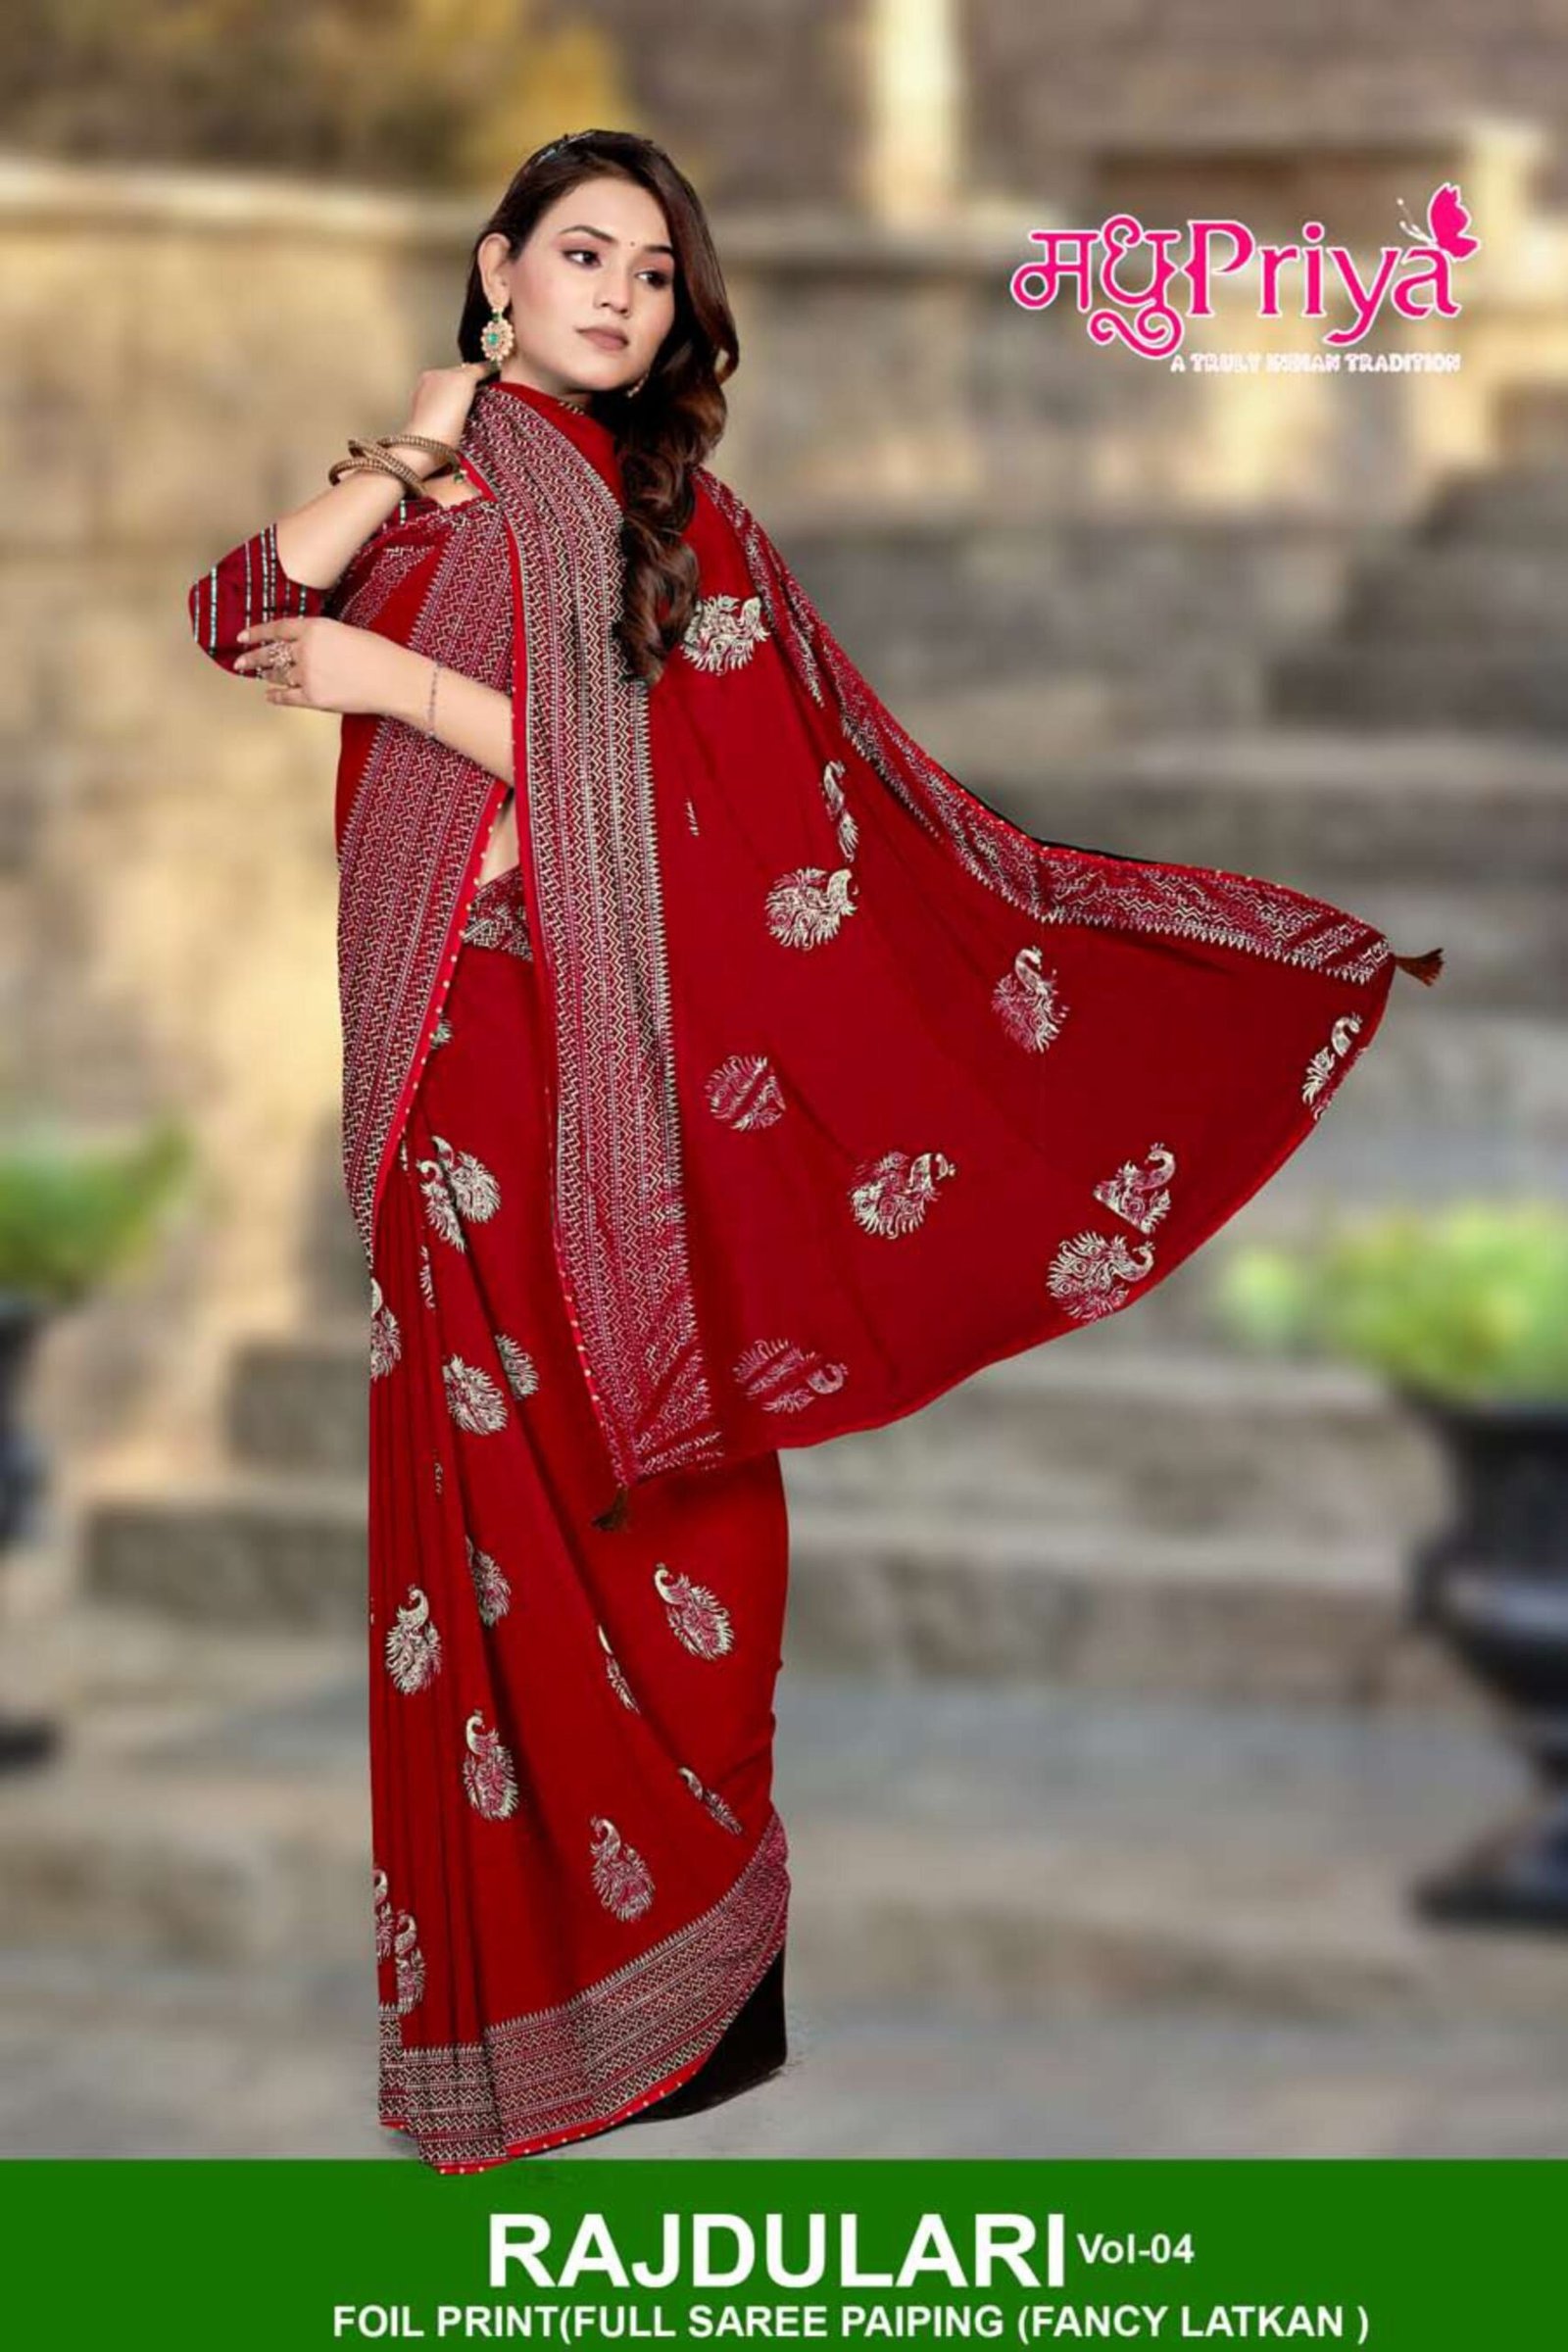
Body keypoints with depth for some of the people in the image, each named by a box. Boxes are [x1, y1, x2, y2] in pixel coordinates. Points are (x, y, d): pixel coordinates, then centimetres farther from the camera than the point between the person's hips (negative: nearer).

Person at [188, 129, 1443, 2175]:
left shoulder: (681, 521, 7)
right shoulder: (409, 484, 14)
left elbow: (642, 787, -6)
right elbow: (233, 614, -3)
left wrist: (386, 677, -10)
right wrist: (409, 460, -6)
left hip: (605, 1053, -2)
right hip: (437, 1060, 2)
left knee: (618, 1493, -4)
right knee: (478, 1465, 0)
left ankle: (682, 1968, 4)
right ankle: (508, 1953, 9)